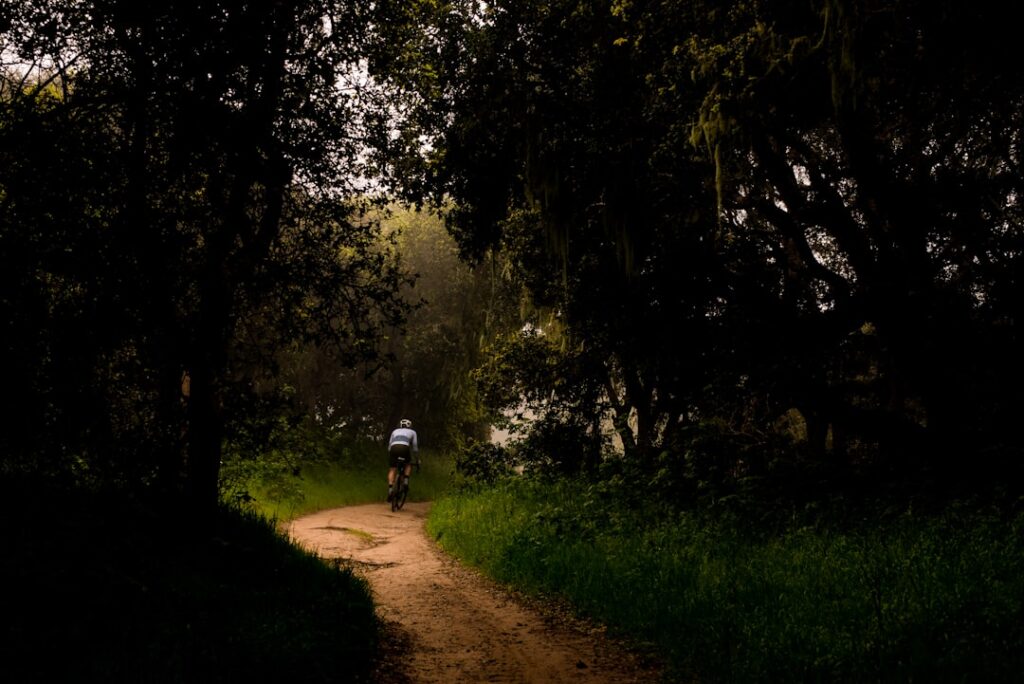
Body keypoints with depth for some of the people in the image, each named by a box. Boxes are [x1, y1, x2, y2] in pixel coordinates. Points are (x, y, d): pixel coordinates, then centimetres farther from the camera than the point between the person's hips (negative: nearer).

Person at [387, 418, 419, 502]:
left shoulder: (395, 431, 35)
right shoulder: (412, 432, 30)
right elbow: (415, 447, 26)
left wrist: (390, 456, 40)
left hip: (393, 448, 1)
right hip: (404, 448, -1)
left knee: (392, 470, 5)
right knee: (408, 464, 26)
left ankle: (390, 488, -14)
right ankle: (406, 480, 4)